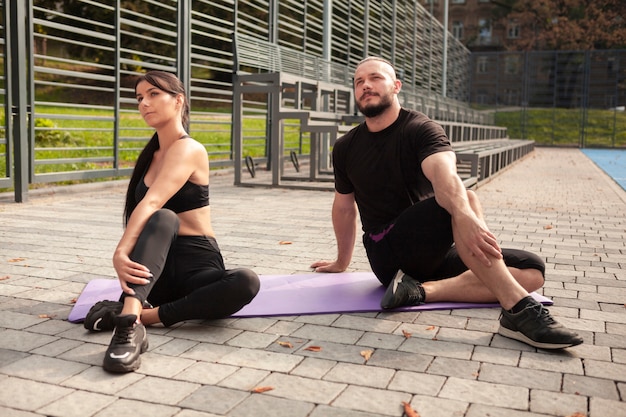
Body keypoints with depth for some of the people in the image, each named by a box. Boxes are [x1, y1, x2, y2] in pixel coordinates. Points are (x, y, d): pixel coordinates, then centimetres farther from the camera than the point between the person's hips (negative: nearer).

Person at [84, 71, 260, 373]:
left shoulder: (189, 149, -8)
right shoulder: (150, 154, 14)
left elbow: (151, 203, -26)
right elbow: (152, 216, 11)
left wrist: (121, 251, -39)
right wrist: (122, 255, -5)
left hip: (197, 267, -3)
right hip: (156, 268, 4)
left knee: (246, 282, -35)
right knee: (163, 218, -31)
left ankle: (137, 313, -33)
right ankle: (129, 322, -47)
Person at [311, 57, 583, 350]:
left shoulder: (421, 129, -6)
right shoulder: (345, 149, 5)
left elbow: (445, 175, -28)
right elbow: (344, 206, 20)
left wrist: (464, 215, -50)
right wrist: (342, 262, 28)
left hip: (432, 254, 2)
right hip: (388, 256, -1)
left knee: (532, 270, -18)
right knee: (463, 202, -31)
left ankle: (422, 290, -29)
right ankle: (519, 310, -40)